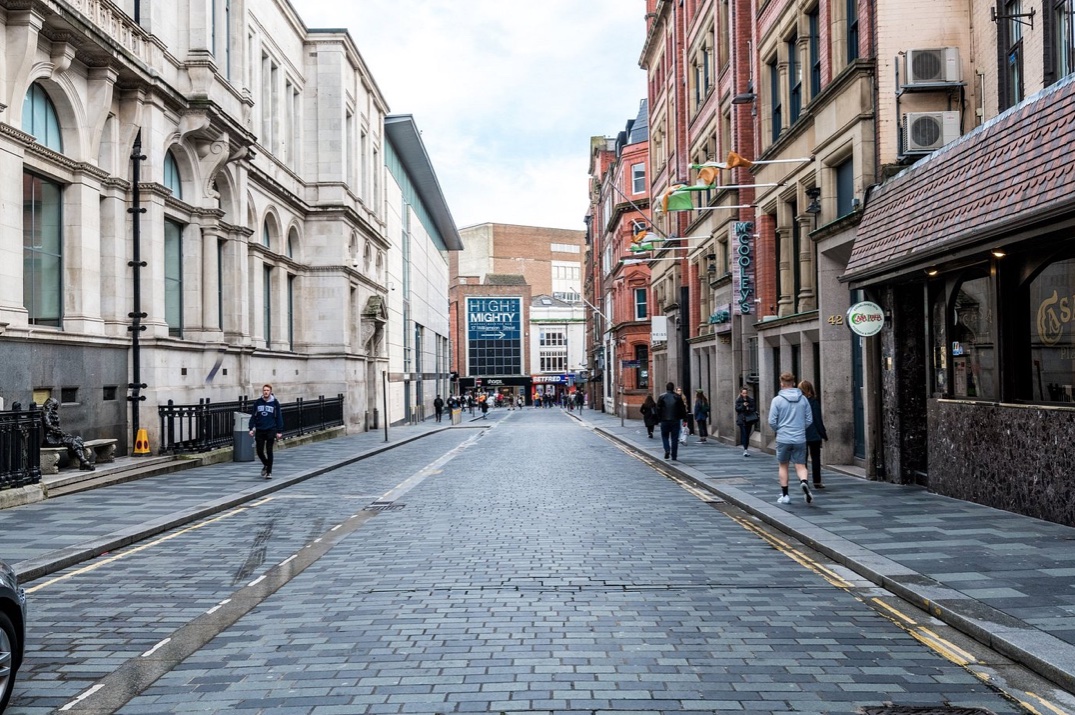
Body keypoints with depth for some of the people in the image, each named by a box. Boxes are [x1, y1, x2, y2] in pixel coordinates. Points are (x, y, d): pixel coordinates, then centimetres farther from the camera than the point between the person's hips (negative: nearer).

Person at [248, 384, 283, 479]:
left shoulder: (275, 403, -1)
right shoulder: (257, 402, 5)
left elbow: (279, 417, 1)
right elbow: (253, 416, 8)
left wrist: (279, 431, -3)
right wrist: (251, 428, 0)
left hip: (271, 430, -2)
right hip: (259, 431, 3)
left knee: (269, 451, -3)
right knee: (259, 451, 5)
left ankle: (269, 471, 5)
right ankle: (266, 465, 33)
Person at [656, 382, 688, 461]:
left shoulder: (662, 397, -3)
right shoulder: (677, 397, -1)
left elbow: (658, 409, -3)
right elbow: (682, 409, 0)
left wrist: (659, 418, 5)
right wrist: (684, 418, 6)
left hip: (665, 421, -1)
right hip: (675, 420, 1)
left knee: (665, 436, 14)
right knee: (674, 438, 5)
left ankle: (667, 449, -9)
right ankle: (674, 456, 4)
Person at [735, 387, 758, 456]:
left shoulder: (751, 400, 6)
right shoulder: (738, 400, 2)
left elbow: (754, 408, 3)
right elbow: (737, 409, -6)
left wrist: (749, 408, -14)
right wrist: (743, 405, -19)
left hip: (749, 419, 2)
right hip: (742, 419, -2)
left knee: (747, 434, 8)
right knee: (744, 434, -11)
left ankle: (746, 448, 18)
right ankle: (745, 449, -16)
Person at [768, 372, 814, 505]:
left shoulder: (777, 400, -8)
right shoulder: (803, 399, 2)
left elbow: (772, 421, -8)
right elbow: (809, 420, 4)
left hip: (783, 439, -2)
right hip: (800, 439, 2)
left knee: (783, 466, 13)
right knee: (800, 466, 6)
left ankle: (785, 495, 17)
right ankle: (804, 482, -24)